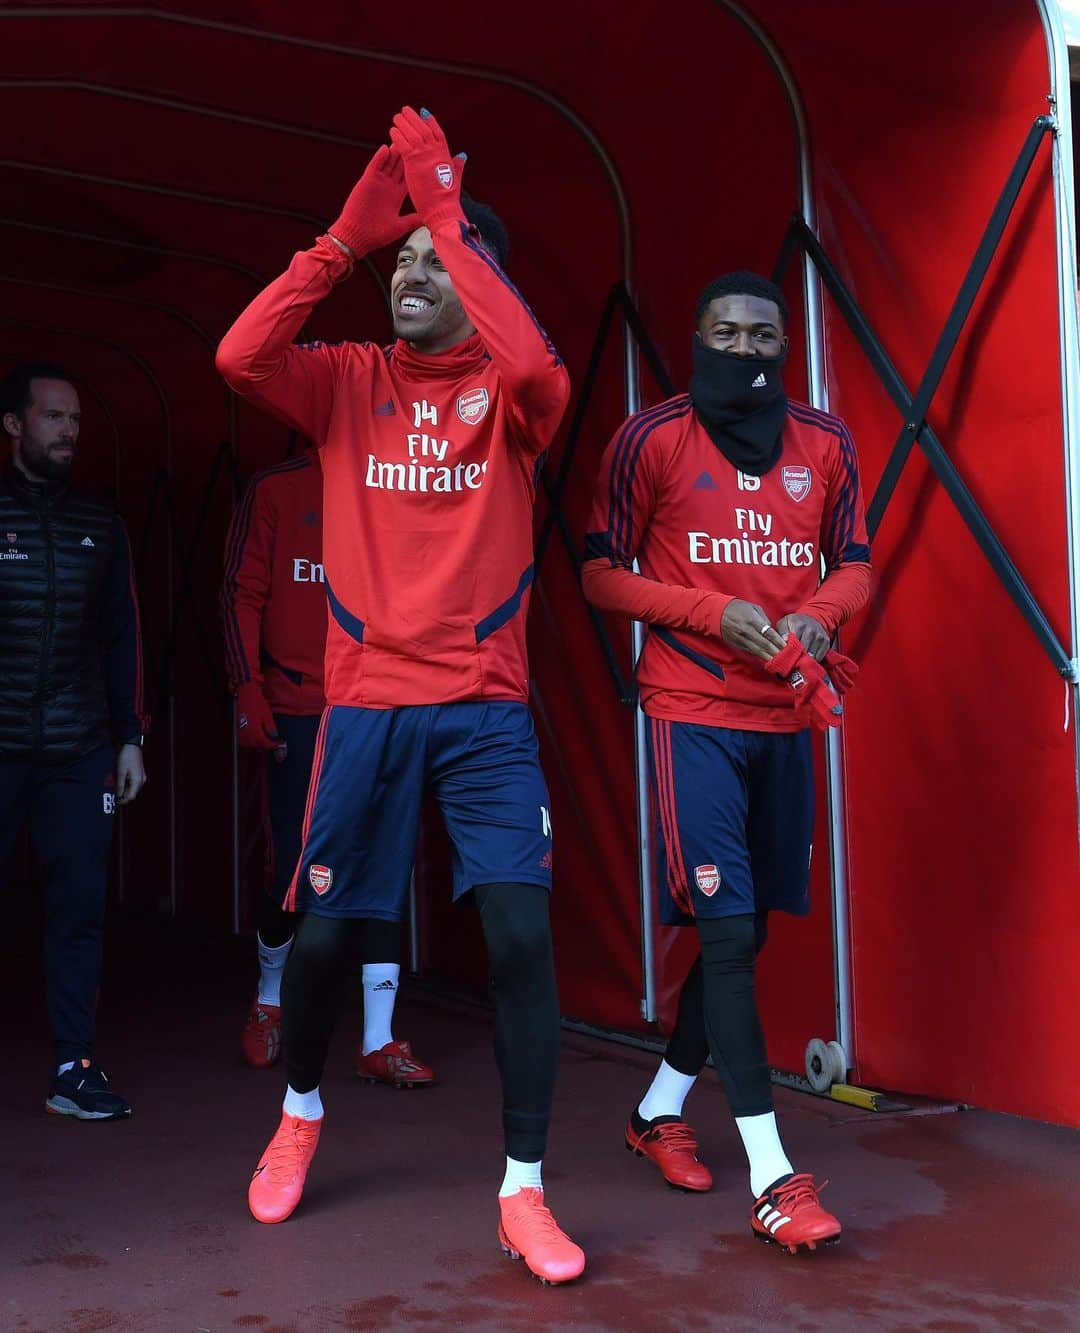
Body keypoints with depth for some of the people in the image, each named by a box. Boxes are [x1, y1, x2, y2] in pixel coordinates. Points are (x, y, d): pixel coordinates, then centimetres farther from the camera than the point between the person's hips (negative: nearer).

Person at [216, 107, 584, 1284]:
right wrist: (347, 231, -13)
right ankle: (300, 1113, 38)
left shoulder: (508, 392, 2)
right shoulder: (348, 381, 6)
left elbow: (534, 363, -23)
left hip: (485, 708, -1)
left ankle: (523, 1194, 3)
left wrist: (444, 209, -17)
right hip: (364, 701, 2)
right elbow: (239, 356, -12)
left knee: (522, 932, -11)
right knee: (321, 931, 9)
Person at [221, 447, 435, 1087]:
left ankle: (379, 1042, 5)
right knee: (294, 872, 1)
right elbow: (243, 593, 1)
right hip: (299, 714, -1)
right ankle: (270, 997, 31)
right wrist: (248, 689, -8)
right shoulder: (275, 490, 4)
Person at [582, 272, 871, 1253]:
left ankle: (660, 1108, 30)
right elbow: (601, 573, -1)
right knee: (728, 927, -9)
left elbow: (855, 564, 15)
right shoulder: (651, 438, -2)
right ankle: (771, 1175, -2)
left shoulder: (824, 442, 9)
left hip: (786, 716, 5)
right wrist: (714, 611, -14)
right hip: (694, 714, -5)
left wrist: (820, 609, -8)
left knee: (748, 930, 11)